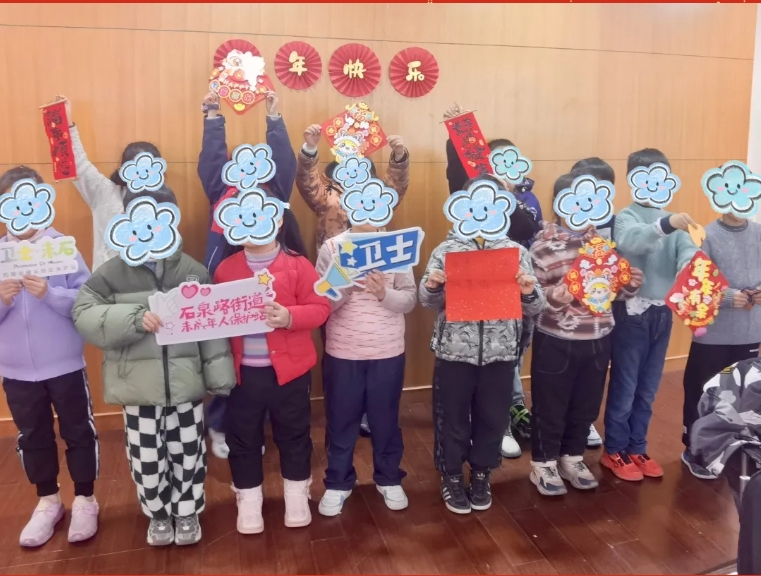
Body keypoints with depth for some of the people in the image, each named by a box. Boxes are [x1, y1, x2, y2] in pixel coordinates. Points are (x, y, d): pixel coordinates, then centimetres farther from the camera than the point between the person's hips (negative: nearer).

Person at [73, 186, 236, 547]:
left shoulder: (193, 271, -1)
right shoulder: (112, 273, -3)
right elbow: (84, 317, -9)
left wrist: (220, 377, 0)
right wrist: (134, 319, -23)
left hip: (186, 381, 0)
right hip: (138, 384, 0)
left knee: (188, 453, 12)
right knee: (147, 457, 11)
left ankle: (187, 512, 35)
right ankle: (158, 514, 35)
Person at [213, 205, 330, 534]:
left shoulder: (297, 264, -6)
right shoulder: (226, 269, 2)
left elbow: (320, 308, -9)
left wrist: (290, 317, -25)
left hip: (289, 369, -2)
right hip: (242, 370, 2)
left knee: (293, 434, 14)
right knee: (243, 437, 12)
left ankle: (297, 494, 35)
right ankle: (248, 499, 31)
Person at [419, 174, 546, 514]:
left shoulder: (516, 252, 2)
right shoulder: (446, 250, -1)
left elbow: (534, 309, 2)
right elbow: (429, 303, 1)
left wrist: (529, 292, -19)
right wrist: (430, 287, -20)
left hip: (500, 352, 1)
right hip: (454, 351, -1)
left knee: (492, 417, 14)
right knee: (452, 416, 10)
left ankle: (481, 474, 36)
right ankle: (451, 476, 31)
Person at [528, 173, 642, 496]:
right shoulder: (544, 246, -12)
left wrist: (631, 285, -6)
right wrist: (554, 298, -30)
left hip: (598, 340, 5)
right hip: (556, 341, -5)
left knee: (587, 405, 17)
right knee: (550, 407, 9)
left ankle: (572, 459, 37)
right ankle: (543, 464, 27)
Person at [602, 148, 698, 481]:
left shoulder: (673, 220, 9)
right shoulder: (626, 216, -8)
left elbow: (687, 249, -9)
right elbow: (630, 241, -31)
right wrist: (665, 224, -48)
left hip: (662, 312, 6)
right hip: (632, 311, -6)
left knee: (647, 390, 15)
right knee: (624, 387, 4)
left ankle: (637, 449, 30)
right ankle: (615, 452, 19)